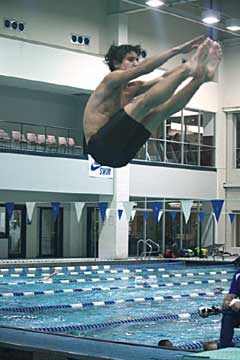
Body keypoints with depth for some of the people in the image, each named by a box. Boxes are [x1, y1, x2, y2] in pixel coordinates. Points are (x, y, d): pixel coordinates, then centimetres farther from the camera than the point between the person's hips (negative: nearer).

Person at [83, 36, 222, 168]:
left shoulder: (130, 89, 21)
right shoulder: (111, 80, -1)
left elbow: (163, 78, 10)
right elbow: (143, 68, -17)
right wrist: (177, 50, -20)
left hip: (121, 153, 8)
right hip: (100, 146, -8)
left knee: (162, 109, -4)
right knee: (143, 101, -24)